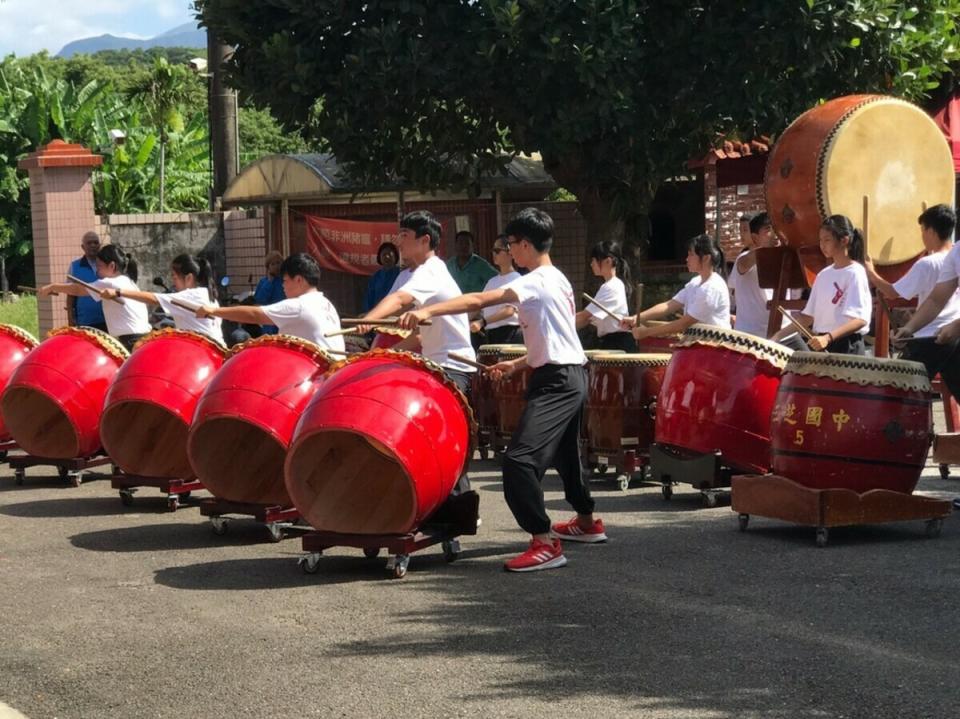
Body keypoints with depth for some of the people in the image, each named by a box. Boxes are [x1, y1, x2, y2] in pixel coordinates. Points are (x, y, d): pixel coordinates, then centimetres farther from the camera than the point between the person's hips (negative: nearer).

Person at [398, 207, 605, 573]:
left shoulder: (539, 281, -15)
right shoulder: (557, 280, 15)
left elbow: (480, 300, -27)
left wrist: (428, 311, -34)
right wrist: (517, 364, 15)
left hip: (557, 382, -11)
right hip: (569, 377, 11)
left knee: (518, 459, -18)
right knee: (564, 454, 27)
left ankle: (545, 543, -19)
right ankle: (587, 521, 45)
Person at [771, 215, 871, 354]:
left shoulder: (855, 273, -10)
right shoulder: (824, 275, 13)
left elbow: (860, 320, -21)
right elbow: (810, 315, 16)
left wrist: (828, 338, -33)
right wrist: (779, 335, 6)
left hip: (847, 348, -8)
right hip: (822, 346, 8)